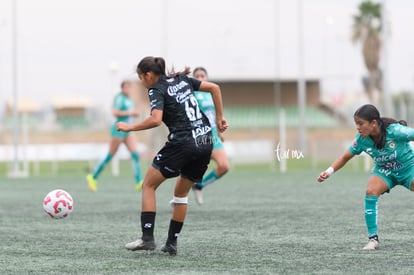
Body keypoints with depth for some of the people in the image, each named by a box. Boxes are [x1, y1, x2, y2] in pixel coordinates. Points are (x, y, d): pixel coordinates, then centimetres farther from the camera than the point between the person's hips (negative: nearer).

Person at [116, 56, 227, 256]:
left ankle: (147, 238, -4)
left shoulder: (157, 89, -5)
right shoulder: (182, 80, 15)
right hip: (206, 141, 7)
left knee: (148, 185, 7)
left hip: (182, 144, -7)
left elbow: (155, 120, -21)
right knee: (181, 192, 20)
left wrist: (130, 127, -10)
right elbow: (214, 88, 15)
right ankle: (171, 243, 17)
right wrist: (219, 118, 18)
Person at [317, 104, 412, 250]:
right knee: (371, 191, -24)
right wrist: (329, 171, -17)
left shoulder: (394, 131, -32)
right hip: (384, 171, 3)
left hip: (408, 167, -3)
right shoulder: (361, 140, -17)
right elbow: (345, 157, -3)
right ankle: (373, 238, -17)